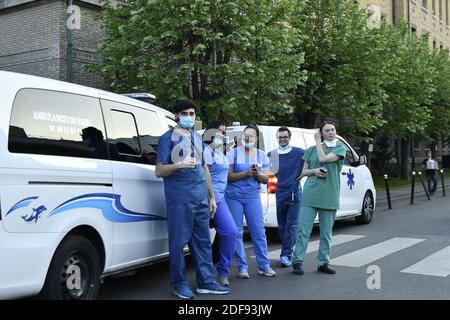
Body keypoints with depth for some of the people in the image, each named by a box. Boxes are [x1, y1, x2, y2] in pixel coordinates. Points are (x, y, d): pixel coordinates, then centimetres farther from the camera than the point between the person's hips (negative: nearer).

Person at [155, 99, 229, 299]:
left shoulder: (198, 137, 19)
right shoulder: (168, 138, 0)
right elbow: (159, 171, -7)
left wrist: (211, 196, 21)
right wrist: (179, 165, -24)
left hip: (201, 198, 6)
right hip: (179, 199, -6)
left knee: (203, 241, 9)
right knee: (179, 241, -2)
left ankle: (206, 281, 16)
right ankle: (179, 284, 10)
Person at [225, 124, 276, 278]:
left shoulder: (261, 155, 9)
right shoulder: (234, 153, 1)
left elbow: (266, 180, 8)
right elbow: (228, 176, -5)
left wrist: (258, 174, -13)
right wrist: (246, 174, -17)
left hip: (253, 197, 2)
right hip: (234, 197, -2)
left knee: (259, 231, 0)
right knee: (237, 232, 0)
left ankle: (264, 265, 9)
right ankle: (242, 267, 7)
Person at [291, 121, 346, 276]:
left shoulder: (340, 148, 5)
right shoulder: (312, 149, 12)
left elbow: (323, 158, -12)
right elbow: (303, 171, 13)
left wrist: (318, 142, 0)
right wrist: (314, 171, -7)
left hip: (329, 197, 0)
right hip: (310, 194, 1)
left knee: (326, 233, 7)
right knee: (303, 229, -5)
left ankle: (323, 263, 17)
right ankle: (297, 261, 2)